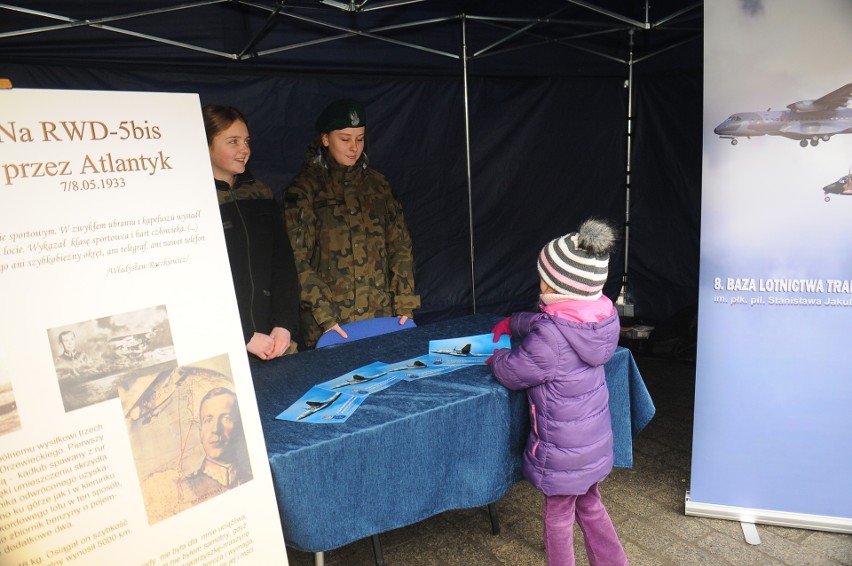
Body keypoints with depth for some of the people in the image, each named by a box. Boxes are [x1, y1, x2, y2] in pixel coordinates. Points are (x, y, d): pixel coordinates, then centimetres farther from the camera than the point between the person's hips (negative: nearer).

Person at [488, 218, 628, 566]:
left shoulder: (550, 337, -33)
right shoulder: (603, 314, -9)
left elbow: (511, 373, -16)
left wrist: (496, 358, 4)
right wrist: (513, 322, 16)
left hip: (562, 450, -7)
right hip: (595, 440, 8)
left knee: (558, 518, 17)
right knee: (589, 505, 29)